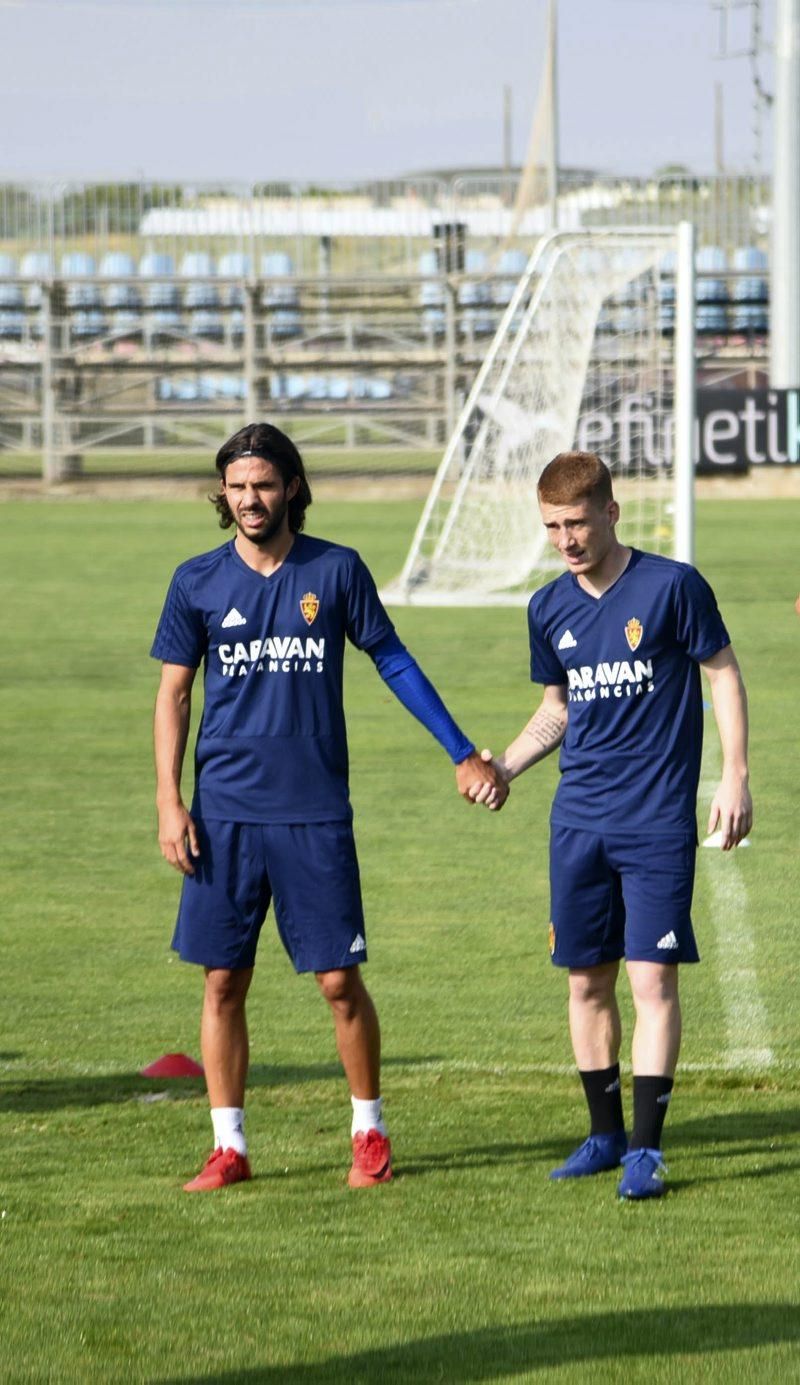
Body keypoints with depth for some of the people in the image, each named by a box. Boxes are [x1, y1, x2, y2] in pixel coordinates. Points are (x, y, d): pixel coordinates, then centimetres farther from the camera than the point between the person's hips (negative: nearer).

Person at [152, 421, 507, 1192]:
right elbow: (172, 694, 8)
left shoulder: (336, 572, 1)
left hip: (316, 812, -1)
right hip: (224, 811, 1)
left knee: (339, 979, -1)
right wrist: (169, 802, -1)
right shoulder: (198, 582, 3)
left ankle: (370, 1132, 15)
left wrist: (463, 754, 9)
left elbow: (393, 662, 10)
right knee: (223, 981, 2)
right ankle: (227, 1147, 11)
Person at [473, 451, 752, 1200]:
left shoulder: (671, 587, -8)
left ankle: (646, 1148, -5)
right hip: (579, 820, 5)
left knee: (652, 976, -9)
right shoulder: (550, 609, 7)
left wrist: (735, 776, -7)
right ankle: (605, 1133, 23)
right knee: (586, 980, 9)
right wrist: (503, 765, 3)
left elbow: (723, 673, -1)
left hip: (658, 820, -5)